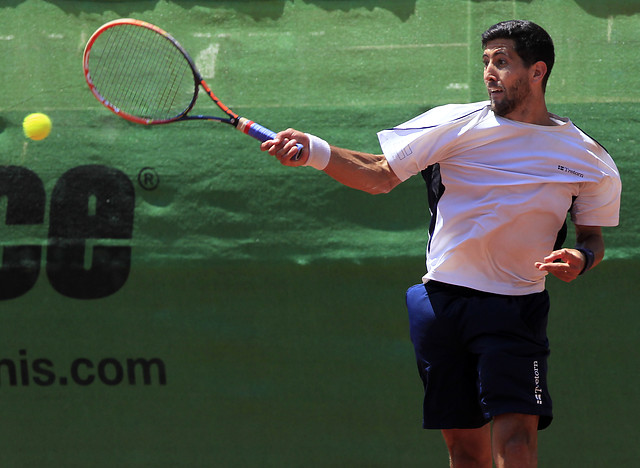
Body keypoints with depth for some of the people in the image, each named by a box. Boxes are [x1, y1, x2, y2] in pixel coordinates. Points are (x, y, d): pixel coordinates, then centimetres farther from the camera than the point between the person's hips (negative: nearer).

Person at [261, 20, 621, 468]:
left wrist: (581, 258, -9)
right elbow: (380, 176, 1)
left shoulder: (589, 159, 3)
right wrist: (314, 151, -13)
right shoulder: (457, 124, 0)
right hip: (443, 298, 1)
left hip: (515, 309, -1)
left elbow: (592, 236, 14)